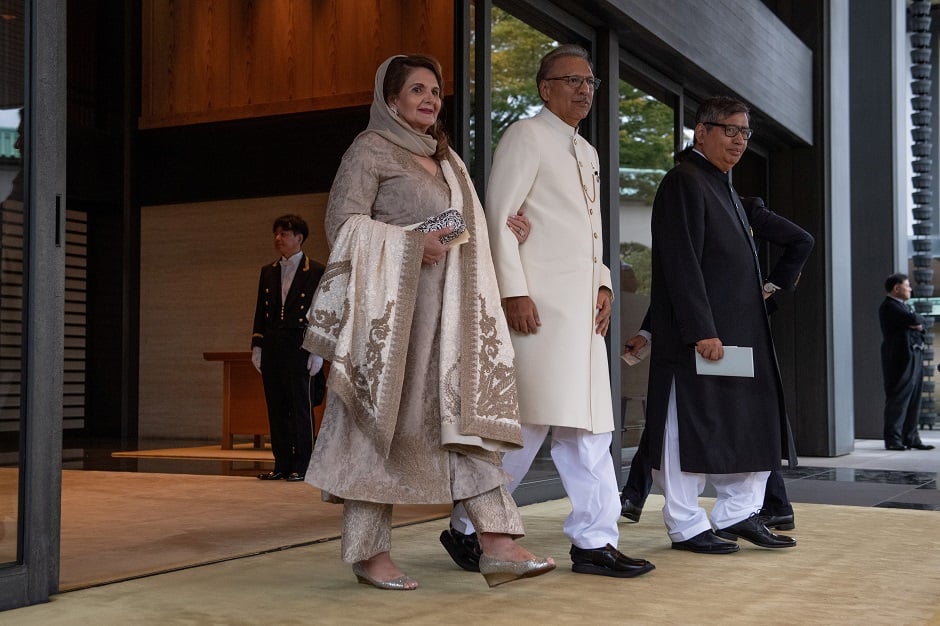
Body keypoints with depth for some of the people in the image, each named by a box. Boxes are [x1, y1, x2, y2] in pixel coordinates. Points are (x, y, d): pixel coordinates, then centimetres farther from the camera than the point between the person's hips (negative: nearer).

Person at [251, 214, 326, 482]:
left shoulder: (315, 272, -1)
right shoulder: (268, 272, 15)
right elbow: (260, 311, 16)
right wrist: (257, 346, 9)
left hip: (299, 347, -5)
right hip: (272, 349, 5)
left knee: (301, 407, -2)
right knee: (276, 408, 7)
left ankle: (301, 467, 5)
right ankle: (282, 464, 15)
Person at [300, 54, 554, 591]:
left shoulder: (445, 159, 22)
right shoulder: (372, 150, 0)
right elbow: (344, 219, -10)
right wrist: (410, 242, -18)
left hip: (446, 309, 7)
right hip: (392, 306, -7)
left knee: (466, 413, -2)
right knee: (385, 421, -3)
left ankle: (498, 544, -5)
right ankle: (370, 552, 5)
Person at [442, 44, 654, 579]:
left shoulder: (587, 153, 23)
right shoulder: (526, 136, -1)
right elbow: (499, 217, -9)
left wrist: (604, 284, 11)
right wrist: (514, 291, -17)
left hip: (583, 307, 9)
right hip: (541, 304, -8)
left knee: (589, 424, 7)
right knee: (531, 419, -8)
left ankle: (594, 542, 12)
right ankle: (467, 527, 7)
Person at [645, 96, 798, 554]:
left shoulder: (723, 187, 20)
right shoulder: (684, 182, -10)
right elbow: (682, 265, -18)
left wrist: (757, 289, 15)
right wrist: (702, 331, -22)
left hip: (740, 333, 10)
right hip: (698, 337, -10)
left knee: (751, 424, 12)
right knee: (691, 426, -2)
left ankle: (738, 513, 22)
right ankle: (687, 527, 7)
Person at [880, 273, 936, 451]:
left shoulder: (904, 306, 22)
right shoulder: (889, 307, -10)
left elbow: (919, 323, 15)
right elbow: (914, 320, -21)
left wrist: (916, 323, -5)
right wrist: (917, 320, -1)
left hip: (914, 358, 10)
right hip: (900, 358, -10)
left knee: (913, 401, 10)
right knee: (898, 400, -8)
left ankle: (911, 438, 14)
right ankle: (893, 440, -5)